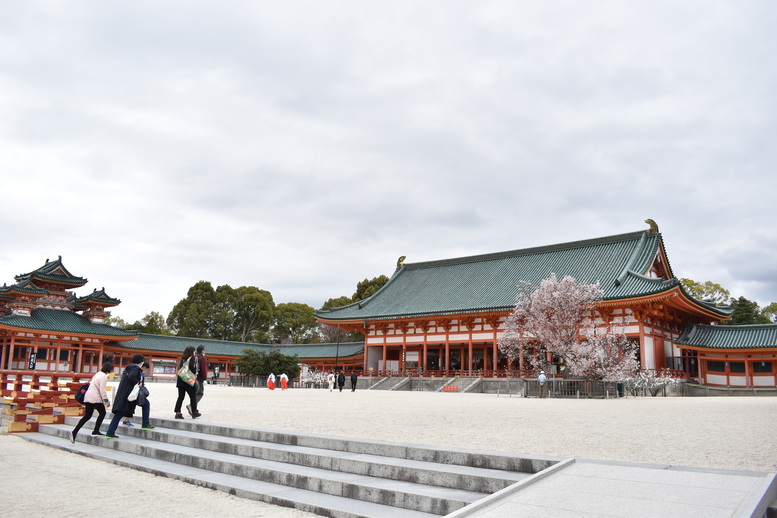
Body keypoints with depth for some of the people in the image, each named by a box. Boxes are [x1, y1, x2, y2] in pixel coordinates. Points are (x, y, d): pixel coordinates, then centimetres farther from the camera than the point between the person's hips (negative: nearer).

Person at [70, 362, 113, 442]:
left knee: (87, 416, 8)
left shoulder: (99, 374, 19)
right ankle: (96, 431, 8)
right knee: (102, 413, 7)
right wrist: (106, 400, -11)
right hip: (95, 398, -9)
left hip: (88, 397, 9)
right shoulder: (104, 376, -12)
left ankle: (74, 432, -1)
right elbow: (102, 390, -16)